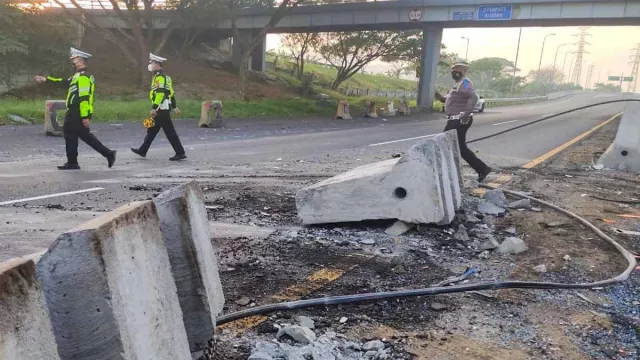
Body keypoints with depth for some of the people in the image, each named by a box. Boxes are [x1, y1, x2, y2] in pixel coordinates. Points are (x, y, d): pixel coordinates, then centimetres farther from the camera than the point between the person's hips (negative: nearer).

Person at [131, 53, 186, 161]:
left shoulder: (160, 77, -14)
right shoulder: (165, 76, 17)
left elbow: (160, 93, -24)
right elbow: (170, 92, 21)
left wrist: (154, 108, -25)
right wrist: (174, 107, 24)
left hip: (161, 109, -11)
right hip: (163, 109, 11)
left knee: (170, 132, -7)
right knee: (152, 129, 15)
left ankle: (180, 153, -4)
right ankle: (142, 150, 23)